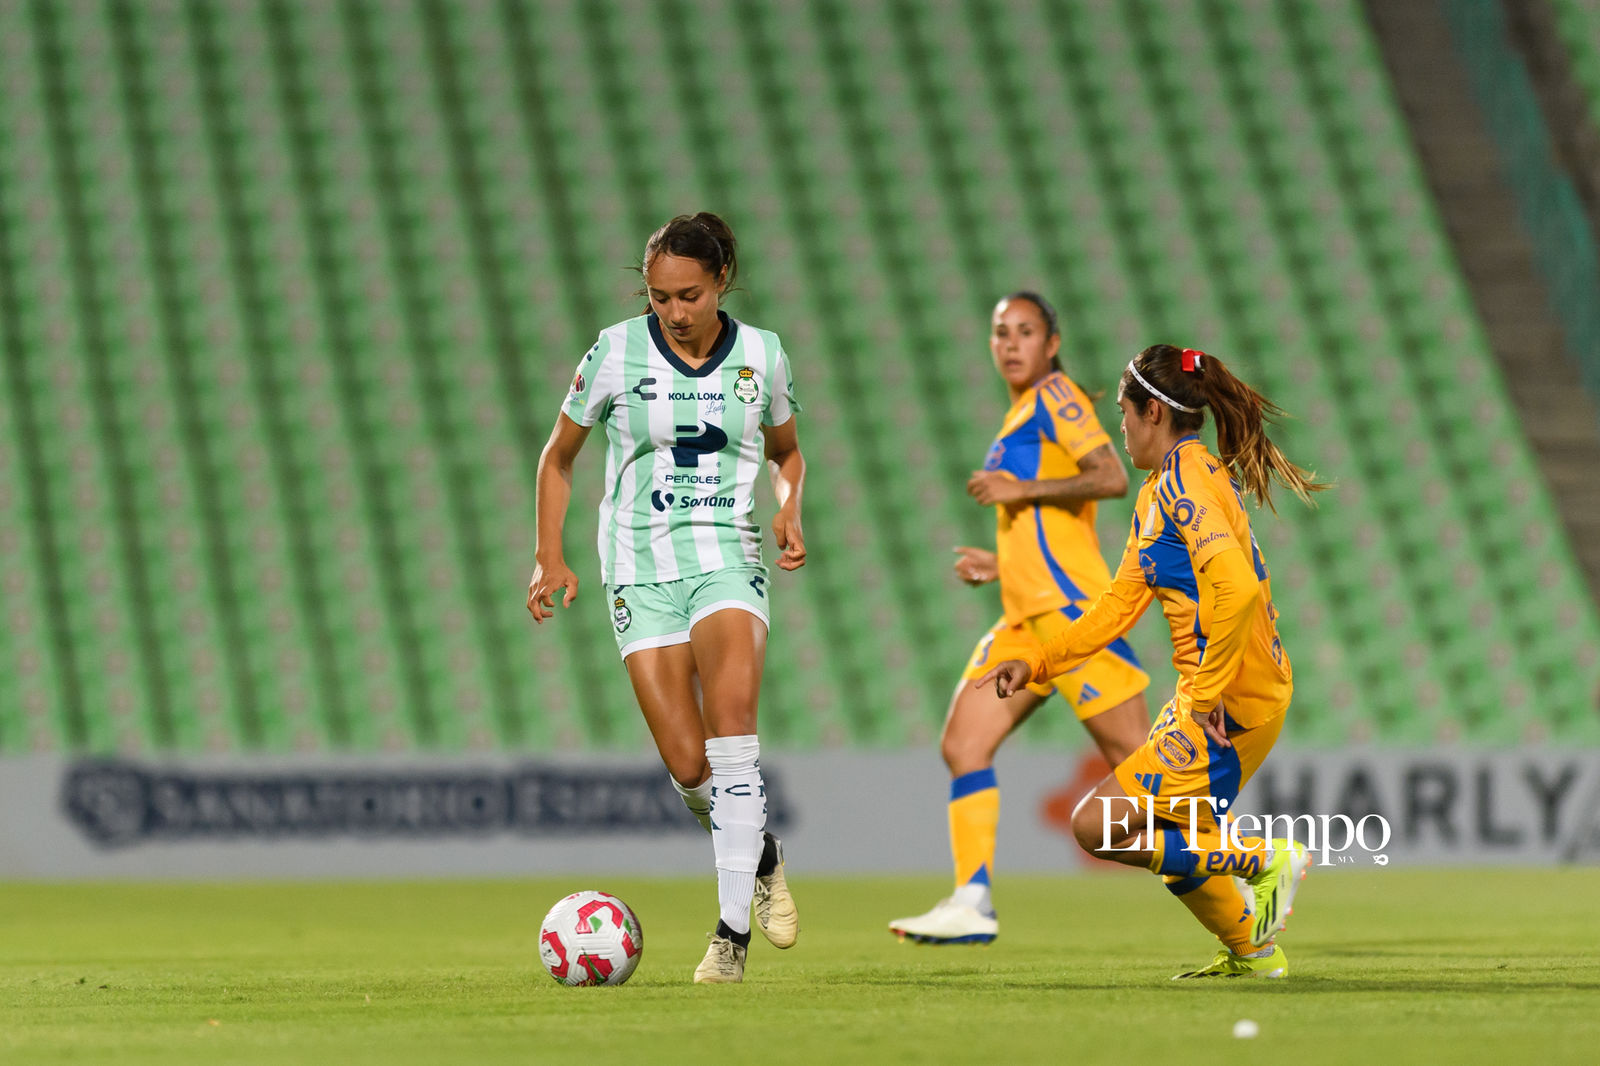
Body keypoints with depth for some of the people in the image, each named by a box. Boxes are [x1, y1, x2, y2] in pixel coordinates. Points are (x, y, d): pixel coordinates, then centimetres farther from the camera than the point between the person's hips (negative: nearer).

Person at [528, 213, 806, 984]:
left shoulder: (761, 355, 4)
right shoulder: (617, 352, -1)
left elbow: (786, 452, 22)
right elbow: (558, 457, 11)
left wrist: (790, 509, 1)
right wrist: (550, 558, 3)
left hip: (728, 558, 0)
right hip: (640, 565, 0)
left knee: (731, 711, -27)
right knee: (687, 765, -10)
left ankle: (733, 929, -26)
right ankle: (760, 857, 24)